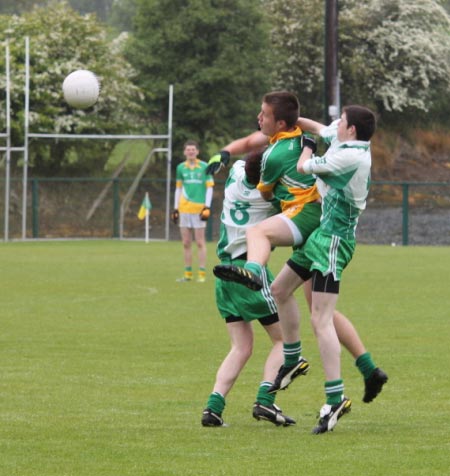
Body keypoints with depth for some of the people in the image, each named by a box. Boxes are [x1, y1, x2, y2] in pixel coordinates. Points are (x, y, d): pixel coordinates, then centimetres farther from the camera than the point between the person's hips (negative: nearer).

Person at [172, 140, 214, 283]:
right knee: (186, 243, 5)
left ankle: (202, 274, 0)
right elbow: (178, 188, 16)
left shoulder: (204, 167, -1)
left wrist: (207, 207, -9)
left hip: (199, 209, -4)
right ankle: (188, 274, 10)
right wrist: (175, 208, 12)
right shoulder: (181, 168, 10)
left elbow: (209, 187, 0)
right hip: (184, 209, 4)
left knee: (200, 242, -3)